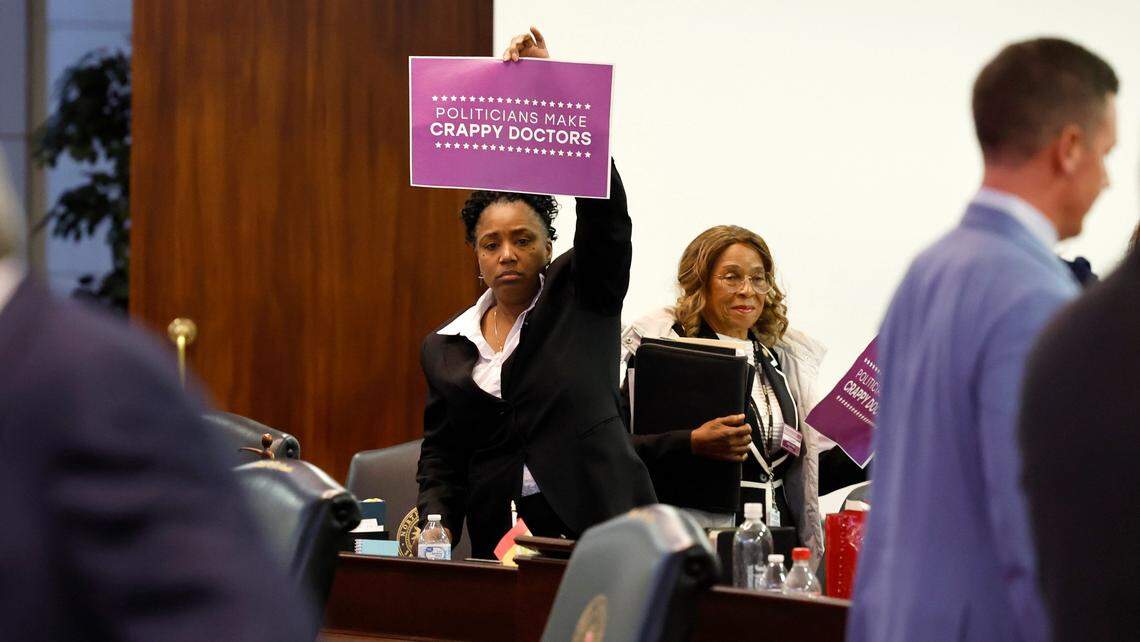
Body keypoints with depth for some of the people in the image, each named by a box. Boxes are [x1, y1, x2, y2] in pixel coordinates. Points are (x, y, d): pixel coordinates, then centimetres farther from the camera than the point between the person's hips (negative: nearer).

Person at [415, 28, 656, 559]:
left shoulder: (583, 296, 8)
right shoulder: (444, 349, 16)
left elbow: (604, 206, -5)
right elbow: (441, 458, 16)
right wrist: (434, 529, -5)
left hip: (601, 527, -3)